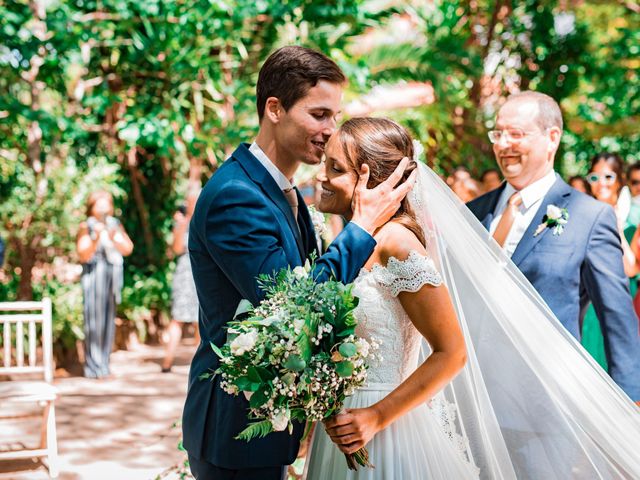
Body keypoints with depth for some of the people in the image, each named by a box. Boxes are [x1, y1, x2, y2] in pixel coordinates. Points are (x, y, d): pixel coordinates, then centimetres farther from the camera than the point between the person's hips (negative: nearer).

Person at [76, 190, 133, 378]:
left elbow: (128, 249, 1)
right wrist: (96, 238, -22)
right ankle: (92, 366, -6)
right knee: (93, 319, -9)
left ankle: (103, 363, 13)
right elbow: (83, 255, -9)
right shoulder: (86, 227, -1)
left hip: (112, 276, 5)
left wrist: (114, 238, -16)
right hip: (93, 273, -4)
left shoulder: (116, 225, 11)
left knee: (108, 319, 5)